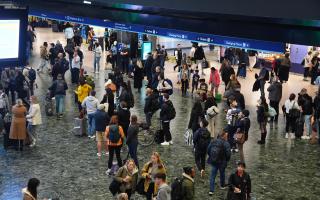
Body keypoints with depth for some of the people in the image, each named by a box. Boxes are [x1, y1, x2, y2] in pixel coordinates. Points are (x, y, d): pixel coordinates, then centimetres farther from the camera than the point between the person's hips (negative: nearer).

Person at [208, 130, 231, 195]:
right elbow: (228, 153, -20)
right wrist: (227, 160, -1)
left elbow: (208, 150, 4)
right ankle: (222, 185, 44)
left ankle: (211, 190, 2)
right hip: (221, 162, -4)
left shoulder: (213, 141, -1)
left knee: (213, 175, 8)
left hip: (213, 161, 4)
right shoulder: (225, 143, -18)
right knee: (222, 173, 22)